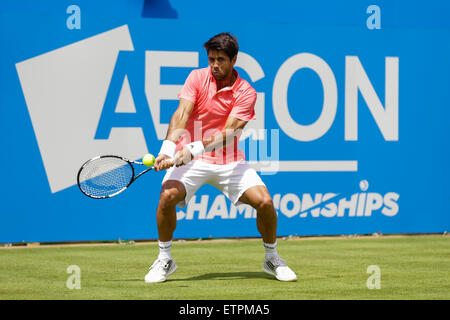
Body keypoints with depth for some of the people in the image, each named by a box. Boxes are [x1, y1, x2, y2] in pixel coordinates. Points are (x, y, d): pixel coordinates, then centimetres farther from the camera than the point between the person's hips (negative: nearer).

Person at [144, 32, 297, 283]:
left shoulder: (246, 93, -8)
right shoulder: (197, 78, -4)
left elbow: (228, 132, -19)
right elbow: (181, 114, -16)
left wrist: (193, 149, -33)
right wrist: (168, 149, -32)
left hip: (228, 160, 0)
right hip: (190, 158, 0)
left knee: (264, 201, -15)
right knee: (168, 195, -26)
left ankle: (272, 258, 12)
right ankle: (165, 259, -4)